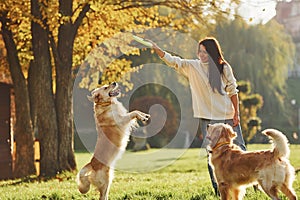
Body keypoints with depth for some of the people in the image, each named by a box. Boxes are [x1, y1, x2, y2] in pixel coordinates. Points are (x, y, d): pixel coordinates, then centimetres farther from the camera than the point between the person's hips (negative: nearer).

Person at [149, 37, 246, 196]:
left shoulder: (224, 67, -1)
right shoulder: (192, 66, -1)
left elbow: (232, 91, 3)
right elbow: (172, 61, -10)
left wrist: (237, 113, 0)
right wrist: (156, 49, -24)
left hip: (228, 116, 0)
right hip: (207, 118, 0)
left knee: (239, 149, 8)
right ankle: (218, 189, 7)